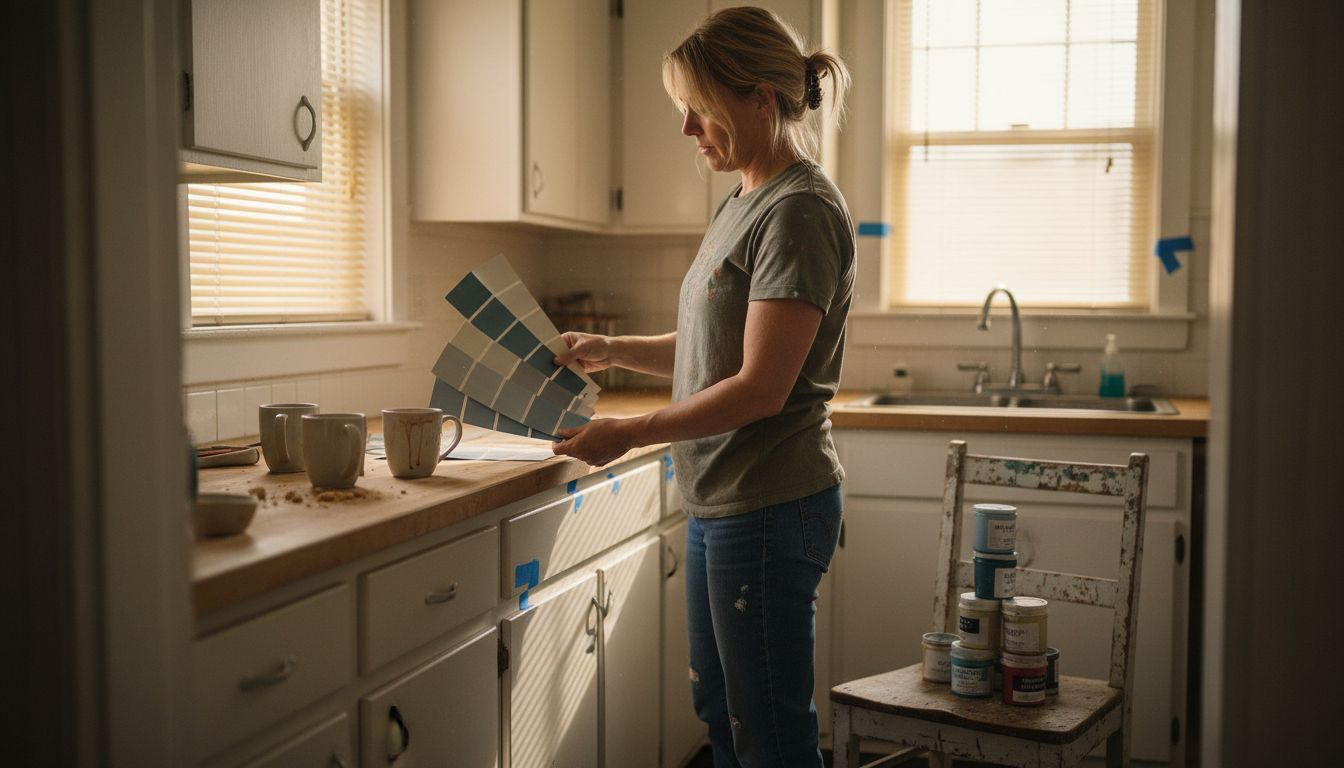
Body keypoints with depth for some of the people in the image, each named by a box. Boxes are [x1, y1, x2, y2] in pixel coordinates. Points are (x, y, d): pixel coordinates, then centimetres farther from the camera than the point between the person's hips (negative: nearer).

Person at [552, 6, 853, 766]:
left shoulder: (800, 212, -17)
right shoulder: (744, 204, 12)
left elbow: (760, 388, -21)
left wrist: (628, 433, -15)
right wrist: (612, 349, 8)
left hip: (769, 506, -9)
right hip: (720, 503, 10)